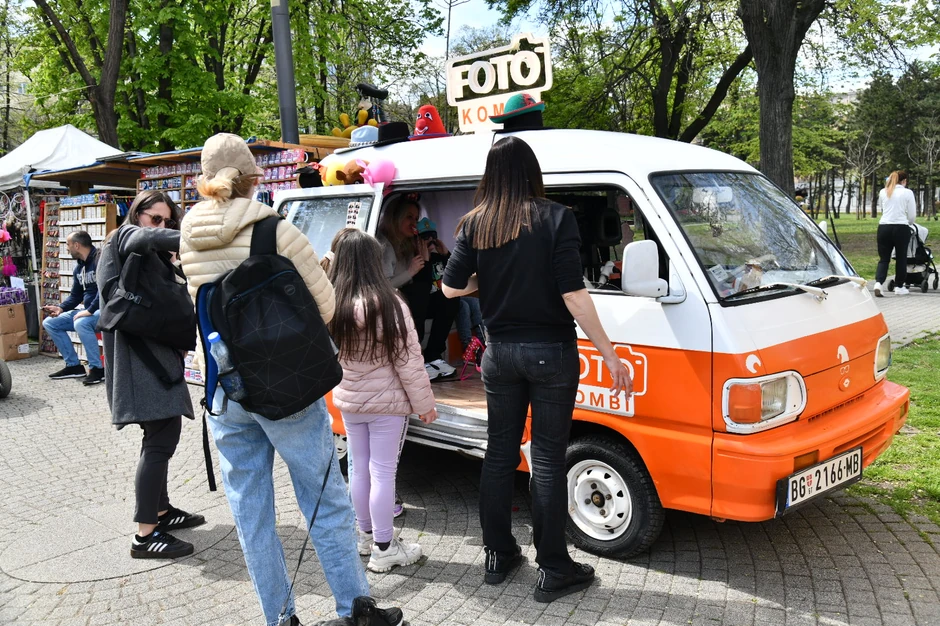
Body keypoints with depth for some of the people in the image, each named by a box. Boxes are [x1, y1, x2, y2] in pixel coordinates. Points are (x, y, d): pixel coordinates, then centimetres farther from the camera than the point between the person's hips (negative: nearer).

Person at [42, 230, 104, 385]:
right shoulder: (78, 268, 15)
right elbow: (75, 295, 20)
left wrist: (89, 311, -27)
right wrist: (61, 308, 2)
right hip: (89, 310, 10)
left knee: (81, 323, -37)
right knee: (49, 323, 7)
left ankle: (97, 368, -25)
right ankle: (73, 366, 6)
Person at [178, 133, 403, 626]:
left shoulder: (189, 240, 2)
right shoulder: (277, 232, -14)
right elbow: (325, 306, -7)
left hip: (223, 391, 5)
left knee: (250, 511, 13)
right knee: (325, 502, 9)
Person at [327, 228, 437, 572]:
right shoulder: (388, 306, -21)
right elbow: (408, 361, -16)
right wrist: (424, 404, -7)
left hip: (348, 402, 5)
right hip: (387, 403, -5)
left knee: (359, 469, 17)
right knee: (383, 472, 3)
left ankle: (366, 534, 33)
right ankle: (384, 548, 12)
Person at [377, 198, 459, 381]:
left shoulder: (411, 244, 12)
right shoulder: (383, 244, -11)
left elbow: (427, 286, 7)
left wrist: (426, 258, -6)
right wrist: (410, 272, -20)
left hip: (410, 303, 7)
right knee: (421, 287, -30)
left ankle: (432, 357, -10)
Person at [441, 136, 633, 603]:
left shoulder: (475, 224, 0)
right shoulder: (556, 219, -10)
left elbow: (452, 288, 1)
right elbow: (573, 294, -16)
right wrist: (610, 355, -10)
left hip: (500, 351, 4)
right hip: (550, 352, -3)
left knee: (499, 453, 15)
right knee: (547, 459, 4)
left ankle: (498, 555, 26)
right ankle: (552, 570, 13)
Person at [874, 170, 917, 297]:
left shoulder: (883, 192, 9)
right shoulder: (907, 192, 0)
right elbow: (912, 215, 3)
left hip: (884, 227, 3)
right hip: (901, 228, -3)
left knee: (884, 258, 6)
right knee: (901, 258, 12)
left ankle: (878, 283, -16)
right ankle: (899, 286, 19)